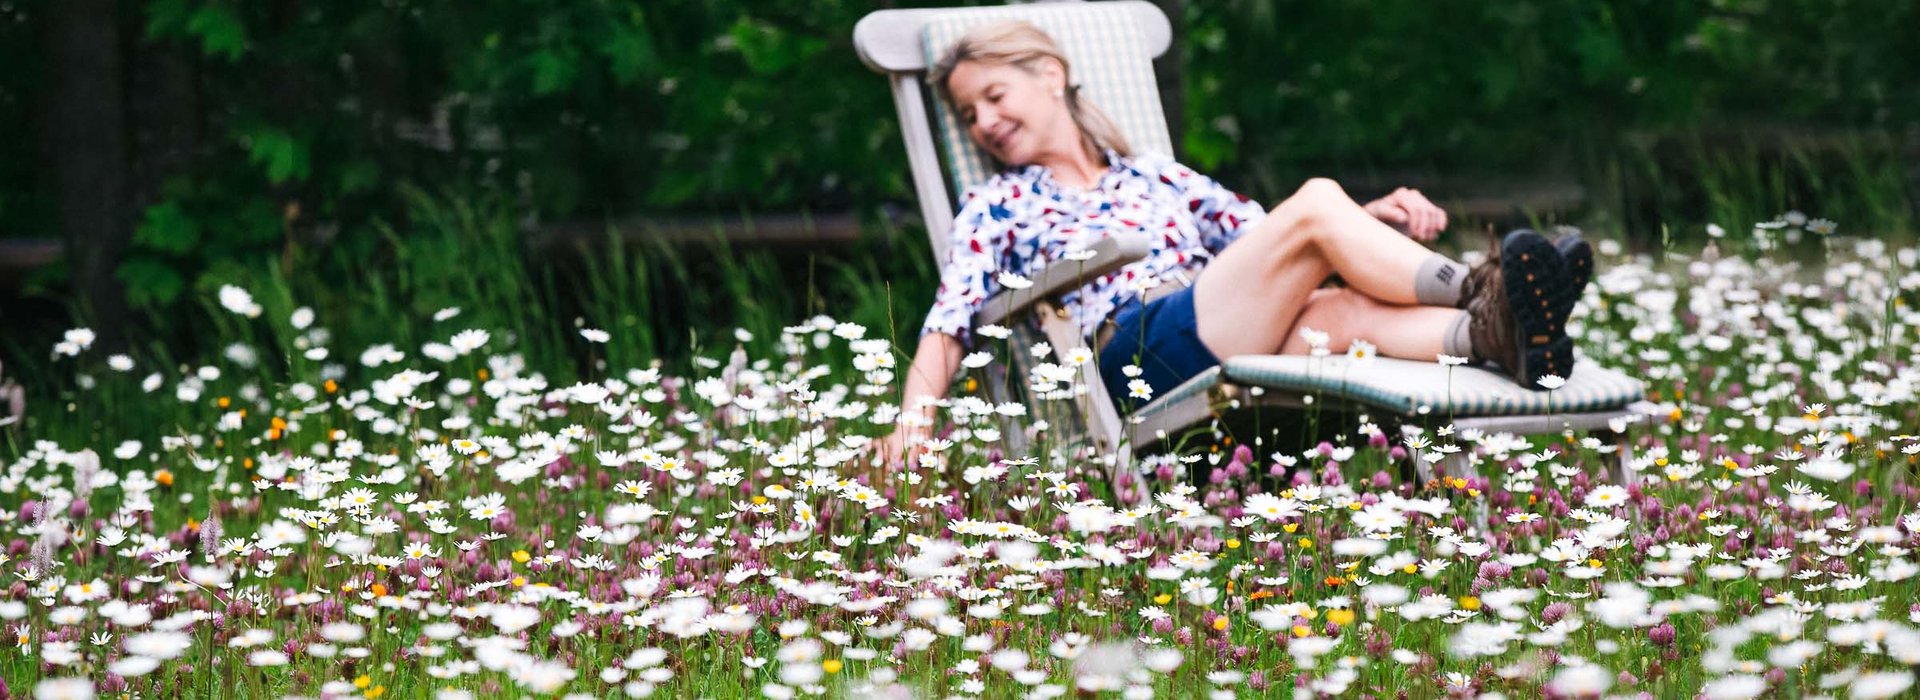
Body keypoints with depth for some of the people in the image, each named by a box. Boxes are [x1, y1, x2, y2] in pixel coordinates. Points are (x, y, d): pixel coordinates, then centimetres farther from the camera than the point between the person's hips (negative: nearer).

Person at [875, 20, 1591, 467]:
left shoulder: (1155, 176, 32)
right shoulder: (996, 206, 21)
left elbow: (1266, 237, 27)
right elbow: (946, 329, 8)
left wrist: (1373, 219, 7)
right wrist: (913, 419, -13)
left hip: (1236, 350, 4)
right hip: (1138, 348, -4)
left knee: (1343, 308, -32)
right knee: (1315, 201, -22)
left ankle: (1496, 331, -57)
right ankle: (1476, 288, -37)